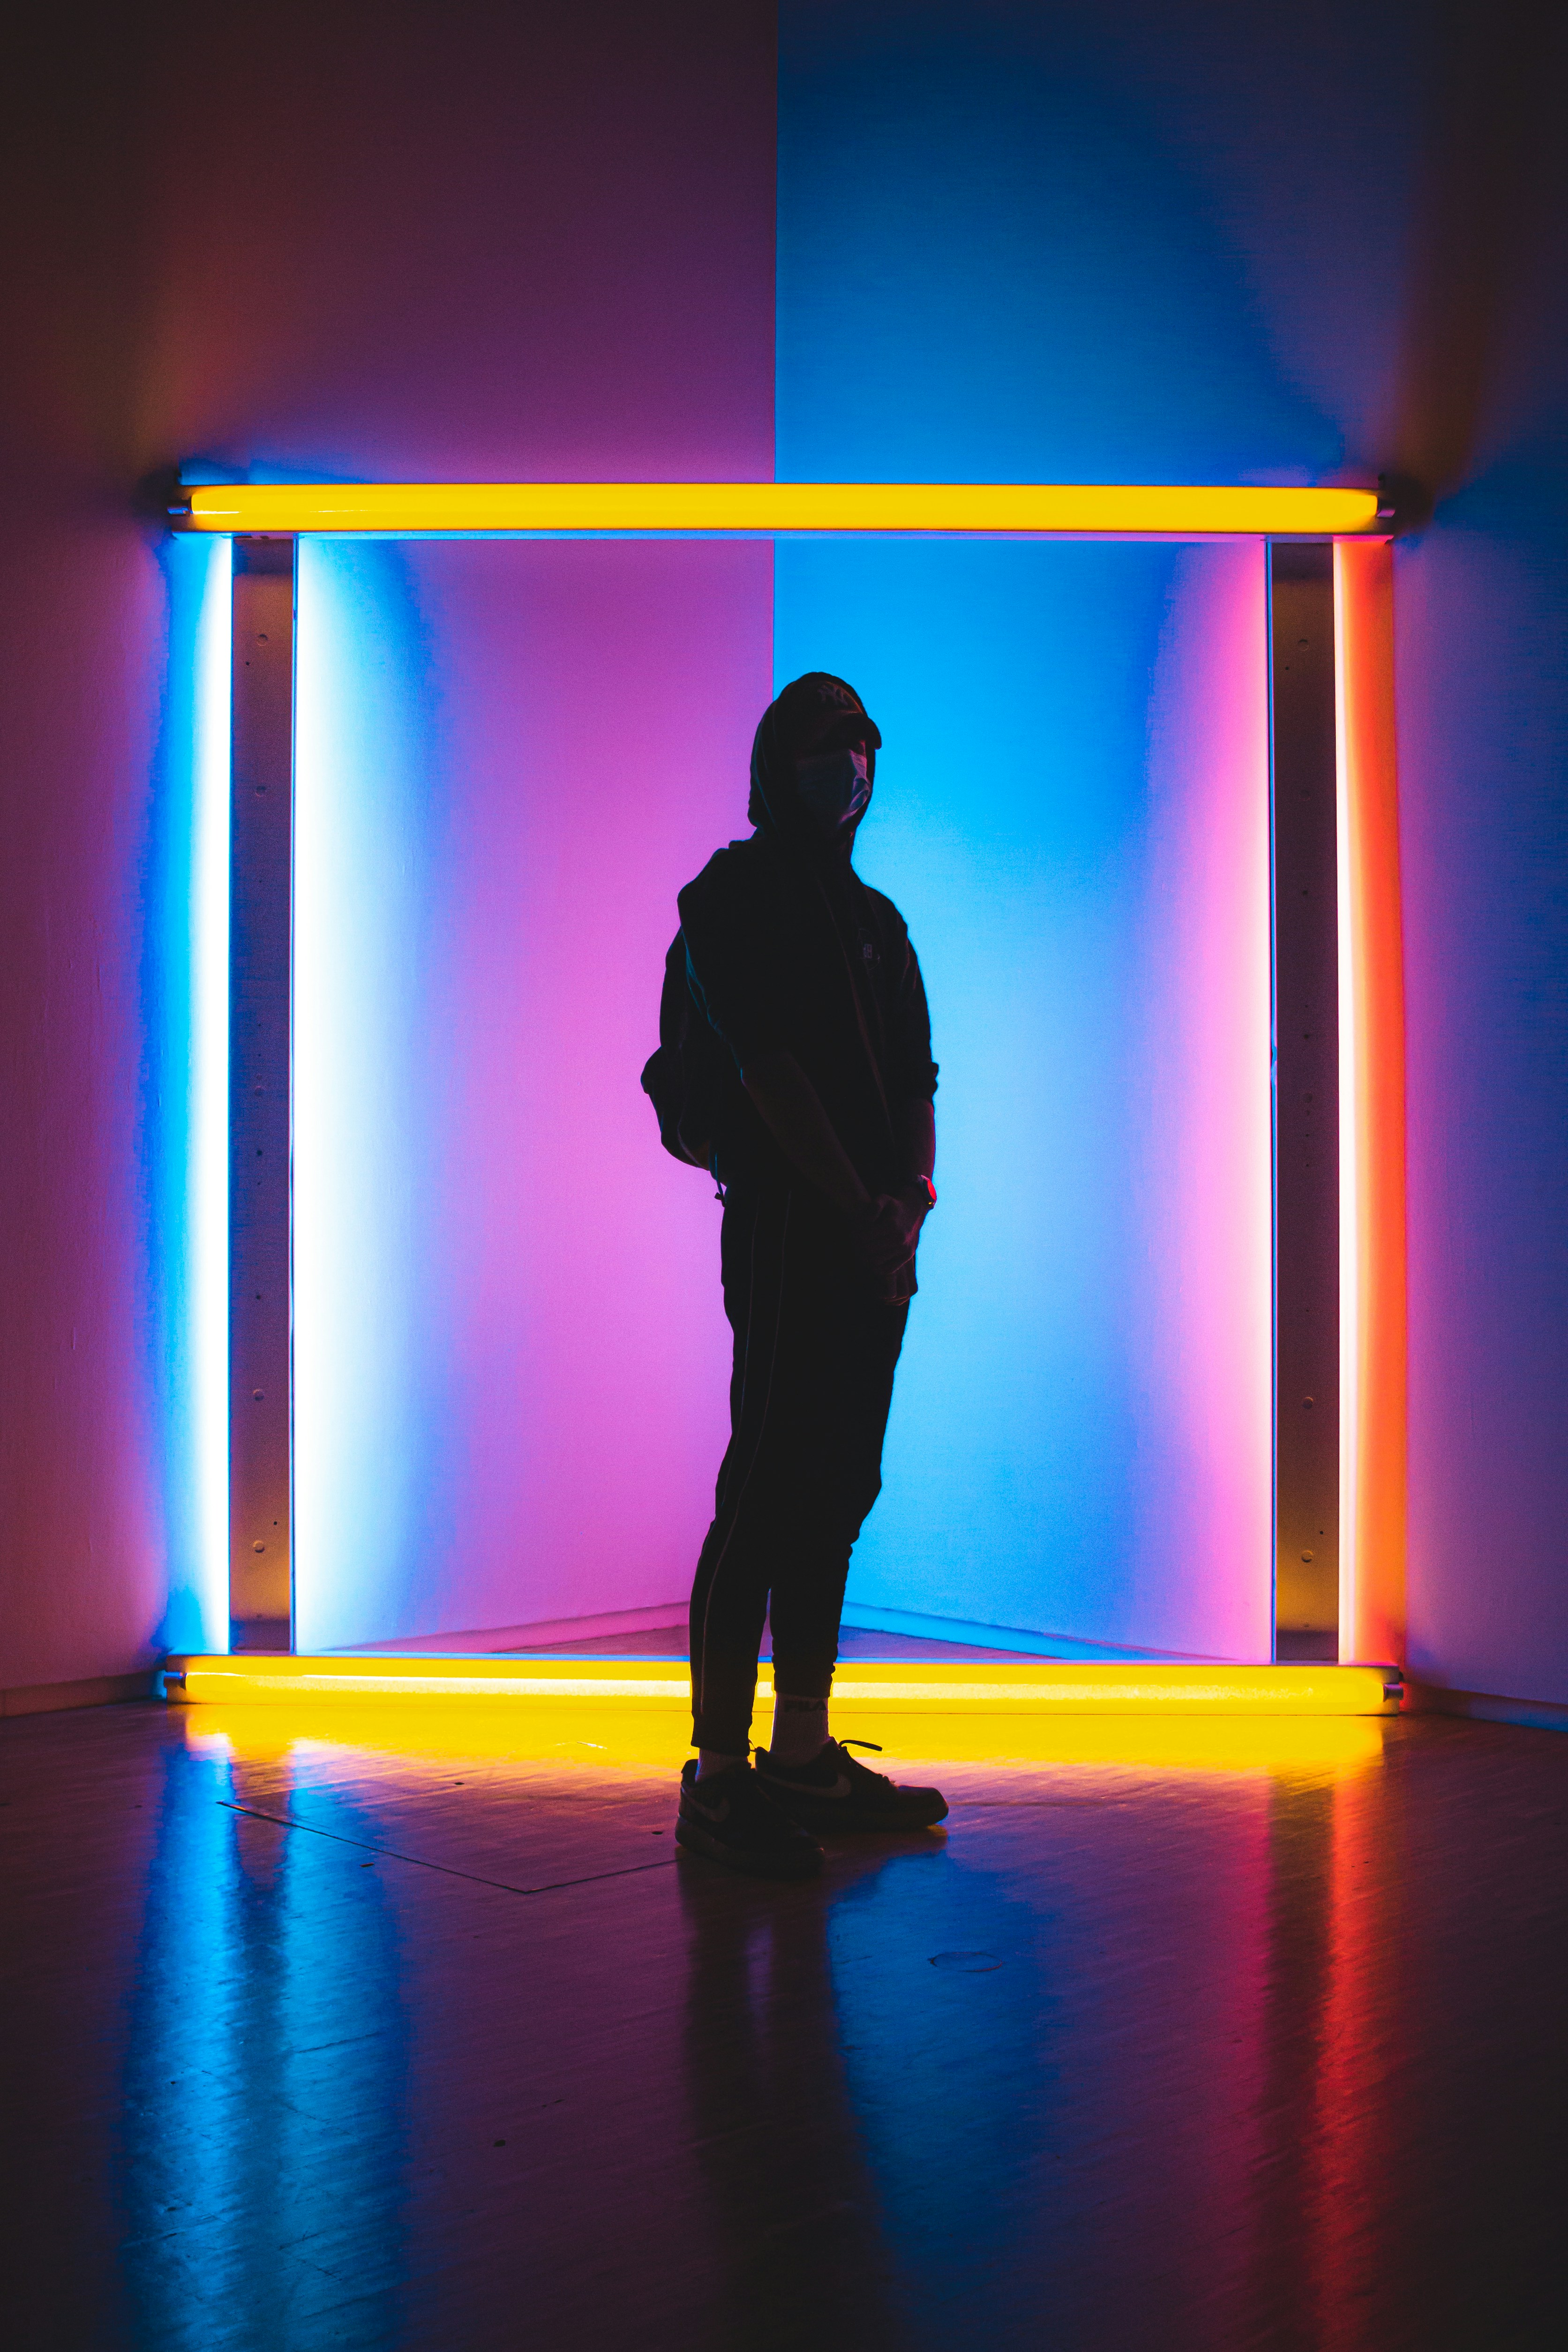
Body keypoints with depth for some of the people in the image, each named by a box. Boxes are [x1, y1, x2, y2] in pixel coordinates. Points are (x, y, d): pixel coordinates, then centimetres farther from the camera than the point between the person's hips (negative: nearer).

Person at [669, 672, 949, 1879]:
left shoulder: (874, 916, 22)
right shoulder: (734, 896, -1)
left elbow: (916, 1073, 15)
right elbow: (769, 1067, -12)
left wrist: (914, 1191, -4)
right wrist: (861, 1207, -15)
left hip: (874, 1241, 8)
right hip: (784, 1227, -8)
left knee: (837, 1494, 9)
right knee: (768, 1488, -9)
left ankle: (803, 1755, 17)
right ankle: (719, 1773, -6)